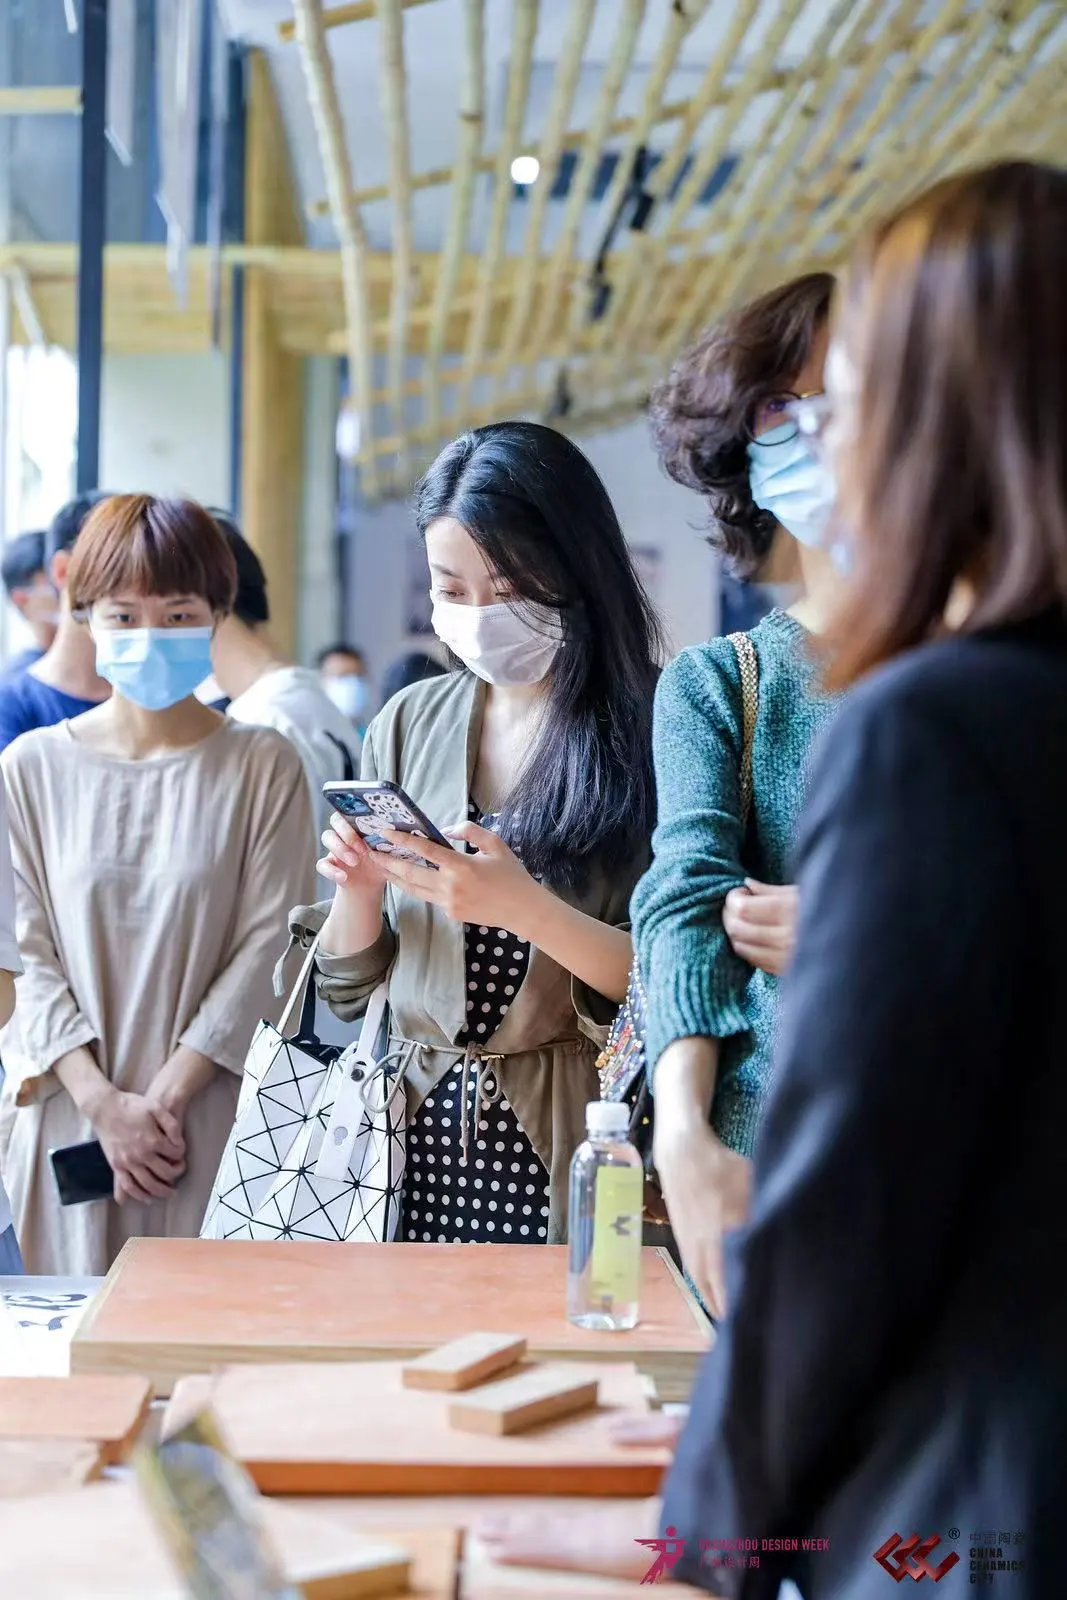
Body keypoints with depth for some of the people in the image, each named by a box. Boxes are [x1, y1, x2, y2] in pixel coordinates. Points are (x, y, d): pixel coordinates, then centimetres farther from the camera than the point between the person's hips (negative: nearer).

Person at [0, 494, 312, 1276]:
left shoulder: (263, 766, 1)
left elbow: (266, 948, -4)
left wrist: (166, 1096, -11)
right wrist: (104, 1103, -9)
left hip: (214, 1121, -1)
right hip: (68, 1117, 2)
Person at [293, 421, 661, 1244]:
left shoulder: (650, 732, -6)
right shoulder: (409, 726, 7)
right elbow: (348, 985, 11)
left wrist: (525, 907, -24)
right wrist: (358, 888, -9)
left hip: (571, 1151, -3)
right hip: (417, 1136, 4)